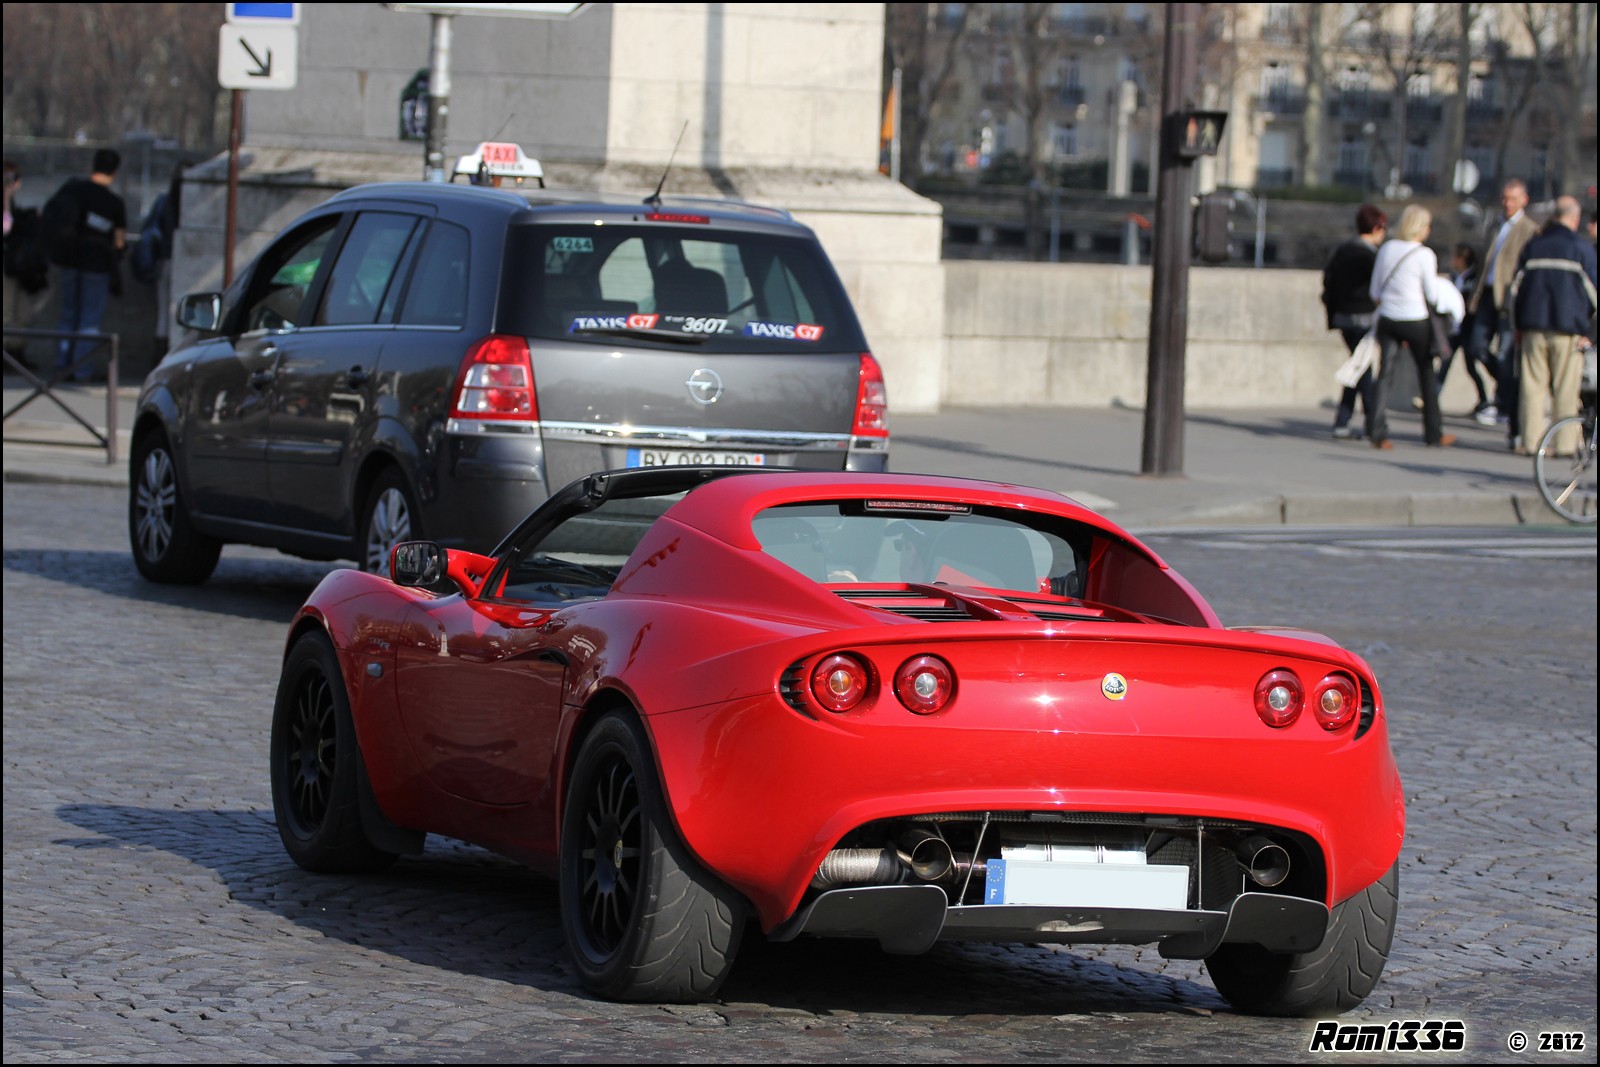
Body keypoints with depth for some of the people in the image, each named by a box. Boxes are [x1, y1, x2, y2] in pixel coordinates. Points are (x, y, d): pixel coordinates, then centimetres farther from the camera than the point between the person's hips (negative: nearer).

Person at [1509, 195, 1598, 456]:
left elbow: (1516, 286, 10)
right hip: (1568, 328, -3)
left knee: (1533, 386, 5)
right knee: (1566, 390, 0)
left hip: (1533, 327, 3)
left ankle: (1531, 441, 2)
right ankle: (1565, 444, -1)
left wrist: (1518, 324, 18)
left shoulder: (1533, 245, 8)